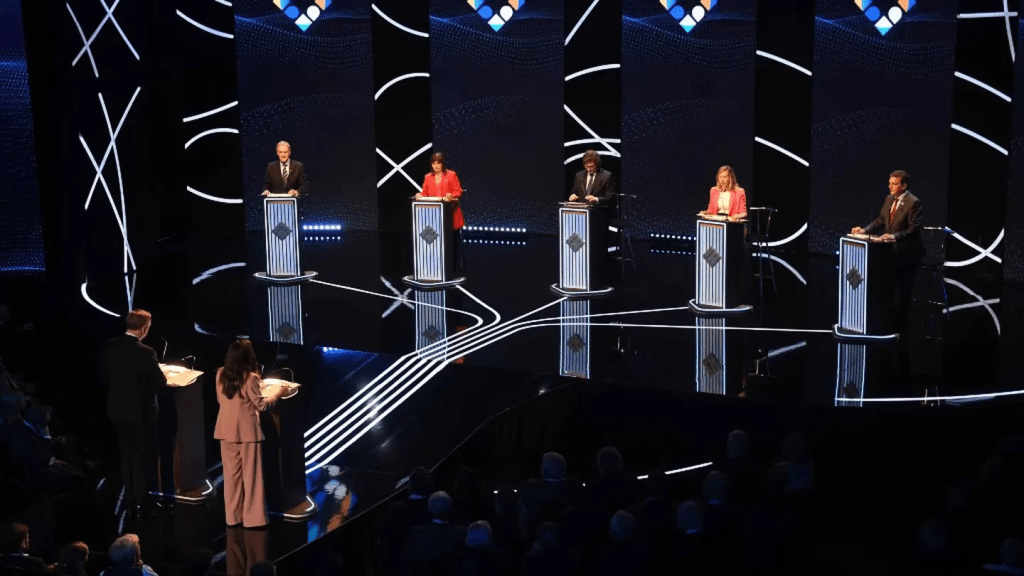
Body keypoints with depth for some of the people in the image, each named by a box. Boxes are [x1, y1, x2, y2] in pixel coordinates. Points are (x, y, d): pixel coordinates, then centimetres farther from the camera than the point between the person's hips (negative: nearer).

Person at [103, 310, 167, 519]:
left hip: (118, 408, 6)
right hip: (141, 411, -6)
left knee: (126, 453, 19)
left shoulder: (111, 346, -5)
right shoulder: (145, 352, -24)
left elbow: (107, 375, 7)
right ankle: (141, 502, 11)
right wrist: (161, 373, 5)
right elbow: (160, 383, -16)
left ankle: (130, 498, 27)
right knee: (142, 456, 7)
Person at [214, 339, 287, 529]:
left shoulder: (221, 374, 2)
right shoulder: (250, 377, -15)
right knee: (250, 475, 2)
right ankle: (252, 518, 4)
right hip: (246, 431, -5)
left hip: (227, 430, 5)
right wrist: (278, 393, 3)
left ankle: (233, 516, 15)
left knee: (232, 474, 11)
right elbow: (261, 405, -10)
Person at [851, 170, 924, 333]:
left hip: (906, 253, -8)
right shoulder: (889, 199, 8)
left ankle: (900, 328, 9)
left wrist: (894, 236, -30)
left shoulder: (913, 202, -16)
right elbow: (880, 221, 11)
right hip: (891, 251, 8)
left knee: (901, 293, -1)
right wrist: (865, 230, -3)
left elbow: (913, 229, -21)